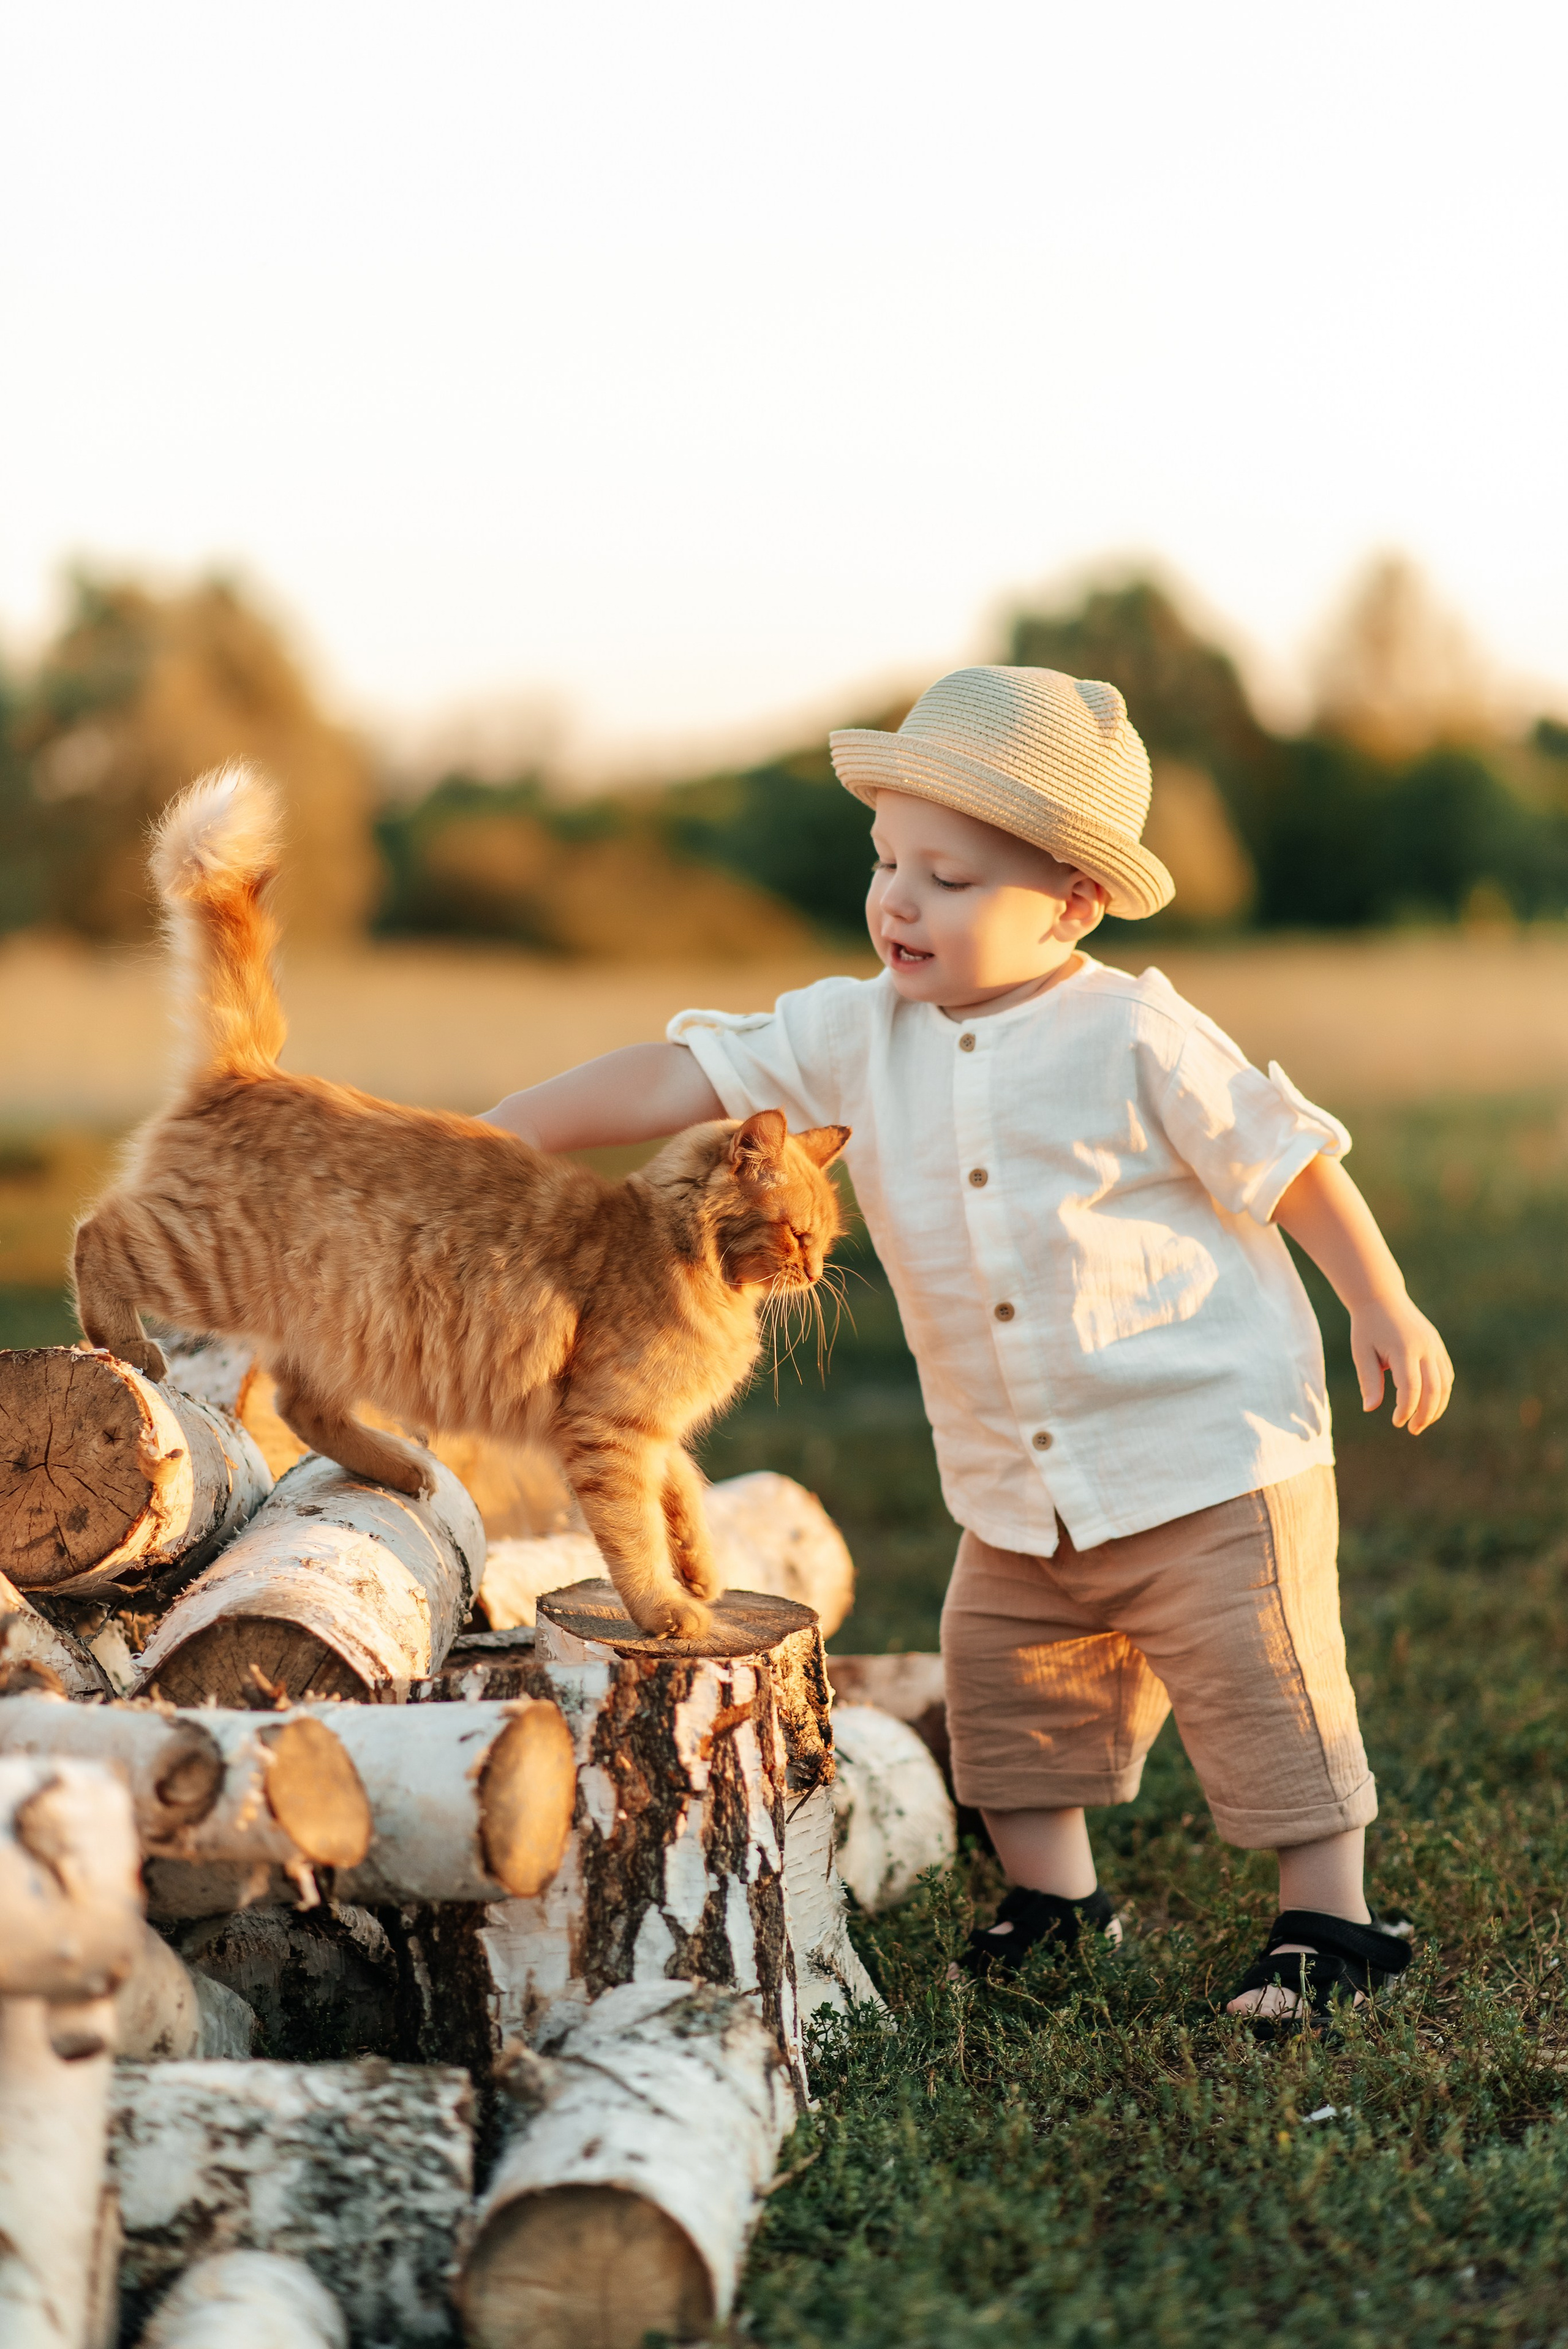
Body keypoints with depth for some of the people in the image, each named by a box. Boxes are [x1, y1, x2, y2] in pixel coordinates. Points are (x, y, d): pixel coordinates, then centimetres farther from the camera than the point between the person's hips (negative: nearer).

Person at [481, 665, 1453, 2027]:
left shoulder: (1138, 1039, -15)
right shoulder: (860, 1035, -2)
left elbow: (1288, 1159, -5)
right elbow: (681, 1078, -6)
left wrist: (1382, 1308, 0)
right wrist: (489, 1144, -12)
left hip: (1208, 1454, -5)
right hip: (1016, 1491, 6)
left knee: (1262, 1687, -3)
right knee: (1006, 1681, 12)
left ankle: (1330, 1923, 11)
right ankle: (1054, 1900, 32)